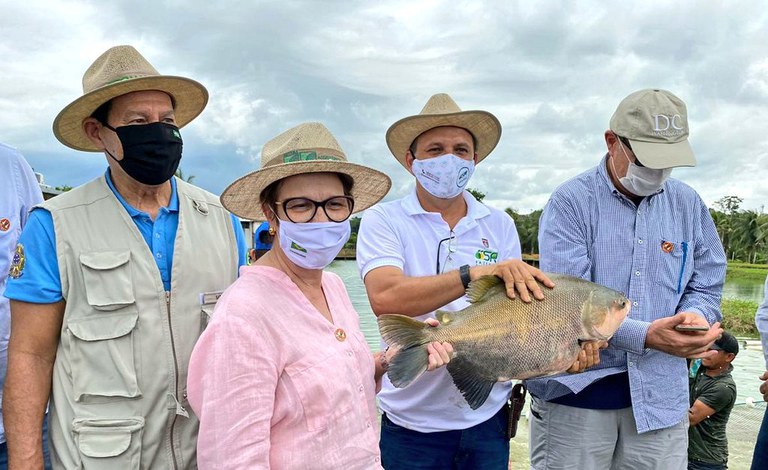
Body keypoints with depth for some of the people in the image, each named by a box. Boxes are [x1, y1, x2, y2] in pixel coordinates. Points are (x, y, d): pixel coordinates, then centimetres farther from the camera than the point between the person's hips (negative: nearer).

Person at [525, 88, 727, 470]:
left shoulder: (688, 205, 6)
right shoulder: (571, 202, -9)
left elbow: (705, 288, 11)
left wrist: (696, 317, -13)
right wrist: (645, 336, -27)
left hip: (661, 396, 4)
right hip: (575, 391, -3)